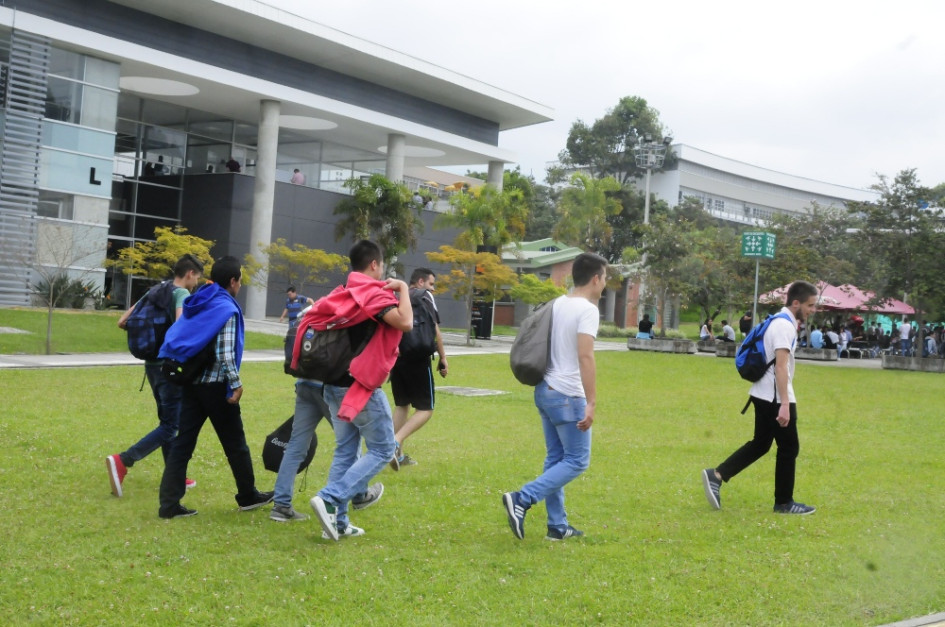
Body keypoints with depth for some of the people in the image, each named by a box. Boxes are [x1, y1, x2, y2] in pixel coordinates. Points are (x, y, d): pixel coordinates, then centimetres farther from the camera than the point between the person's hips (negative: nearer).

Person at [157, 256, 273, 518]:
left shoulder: (198, 303, 12)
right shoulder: (226, 308, -11)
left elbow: (174, 339, 13)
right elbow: (224, 353, -19)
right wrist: (236, 384, -14)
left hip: (191, 382, 7)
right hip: (215, 385, -7)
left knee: (182, 442, 3)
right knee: (235, 443, 9)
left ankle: (169, 504, -2)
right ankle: (248, 496, 22)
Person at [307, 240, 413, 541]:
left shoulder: (340, 295, 10)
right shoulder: (374, 294, -14)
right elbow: (405, 323, -28)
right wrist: (403, 289, -13)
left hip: (334, 385, 8)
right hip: (362, 387, -8)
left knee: (345, 451, 14)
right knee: (382, 450, 2)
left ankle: (338, 521, 13)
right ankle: (330, 499, -12)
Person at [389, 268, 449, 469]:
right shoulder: (425, 296, -1)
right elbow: (433, 328, -9)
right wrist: (443, 357, -6)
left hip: (396, 357, 7)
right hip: (417, 359, -7)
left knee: (401, 405, 19)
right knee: (425, 409, 0)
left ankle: (399, 454, 17)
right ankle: (396, 441, -21)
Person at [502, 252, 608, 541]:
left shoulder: (557, 305, 11)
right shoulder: (587, 310, -14)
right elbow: (585, 356, -23)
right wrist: (591, 403, -24)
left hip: (545, 390, 9)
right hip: (567, 396, -9)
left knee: (556, 458, 13)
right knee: (577, 461, 0)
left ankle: (557, 526, 17)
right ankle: (521, 499, -11)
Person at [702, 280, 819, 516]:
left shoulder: (780, 321, 13)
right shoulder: (785, 325, -18)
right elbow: (781, 367, -25)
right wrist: (785, 404, -29)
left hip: (764, 394, 10)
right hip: (775, 397, -10)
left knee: (760, 444, 13)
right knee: (788, 448, 2)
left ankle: (716, 475, 5)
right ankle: (784, 502, 13)